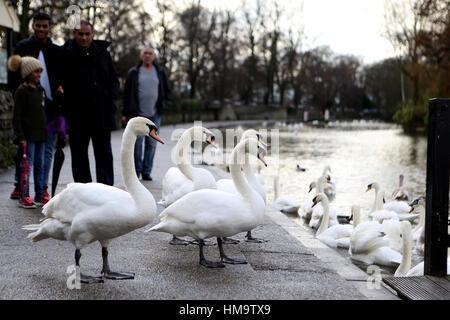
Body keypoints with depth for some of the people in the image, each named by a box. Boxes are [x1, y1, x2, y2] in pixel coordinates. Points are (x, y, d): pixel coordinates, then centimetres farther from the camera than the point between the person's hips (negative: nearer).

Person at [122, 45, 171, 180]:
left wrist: (161, 104, 4)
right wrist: (125, 113, 2)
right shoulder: (134, 72, 4)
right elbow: (126, 93, 5)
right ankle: (136, 170, 1)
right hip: (137, 114, -2)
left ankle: (146, 171, 11)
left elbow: (167, 89, 18)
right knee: (137, 141, -8)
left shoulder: (160, 72, 9)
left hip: (155, 114, 2)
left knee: (151, 143, 3)